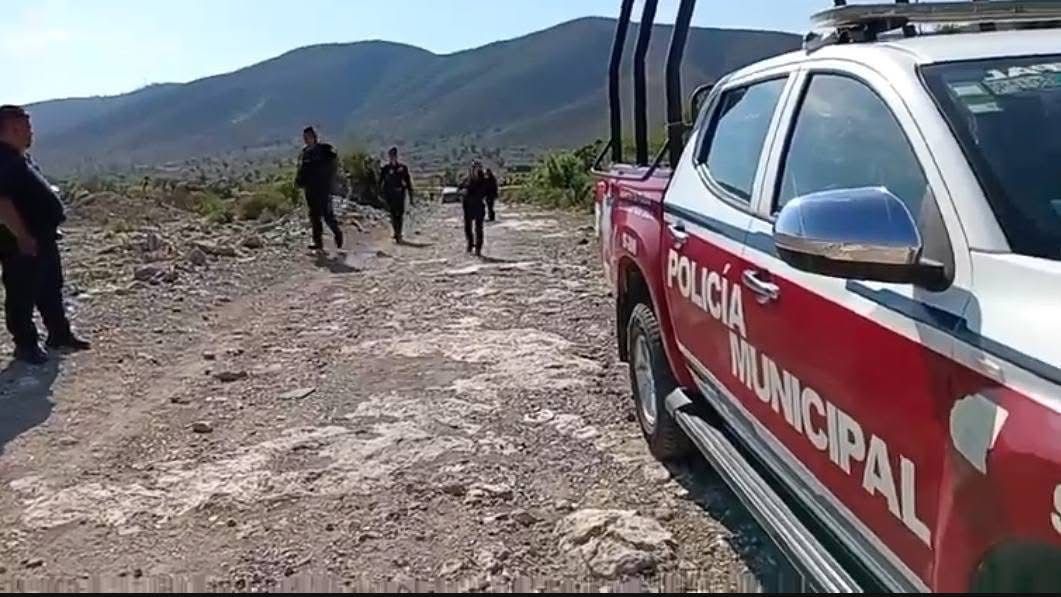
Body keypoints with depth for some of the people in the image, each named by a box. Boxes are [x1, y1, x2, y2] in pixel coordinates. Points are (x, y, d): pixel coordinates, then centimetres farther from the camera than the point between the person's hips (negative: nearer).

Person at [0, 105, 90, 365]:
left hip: (43, 238, 11)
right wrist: (22, 236, -26)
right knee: (22, 295, 2)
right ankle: (26, 345, 12)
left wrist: (49, 229, 22)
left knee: (51, 289, 19)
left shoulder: (21, 157, 14)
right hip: (22, 244, -10)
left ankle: (60, 335, 31)